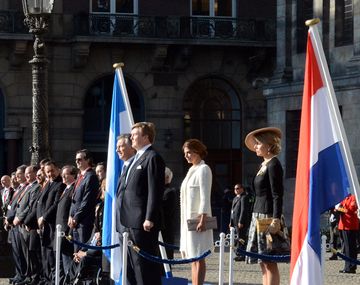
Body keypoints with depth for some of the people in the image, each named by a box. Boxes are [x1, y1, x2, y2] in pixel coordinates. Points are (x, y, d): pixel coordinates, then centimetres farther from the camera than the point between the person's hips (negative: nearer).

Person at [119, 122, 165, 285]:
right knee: (133, 262, 13)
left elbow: (155, 191, -17)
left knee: (145, 263, -8)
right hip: (132, 221, 10)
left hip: (143, 222, -10)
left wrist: (149, 219, -21)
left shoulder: (153, 158, -10)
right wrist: (126, 217, 18)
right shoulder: (137, 158, 20)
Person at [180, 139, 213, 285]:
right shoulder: (192, 170, 18)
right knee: (193, 258, 9)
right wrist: (186, 219, 17)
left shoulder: (203, 170, -8)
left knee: (198, 257, -10)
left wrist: (203, 219, -20)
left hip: (197, 218, -9)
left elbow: (205, 197, -15)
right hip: (188, 218, 9)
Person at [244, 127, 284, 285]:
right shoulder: (264, 165, 17)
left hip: (268, 216, -10)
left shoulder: (274, 165, -10)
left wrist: (276, 220, -24)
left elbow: (277, 195, -17)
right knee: (264, 263, 9)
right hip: (258, 215, 10)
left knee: (270, 262, -9)